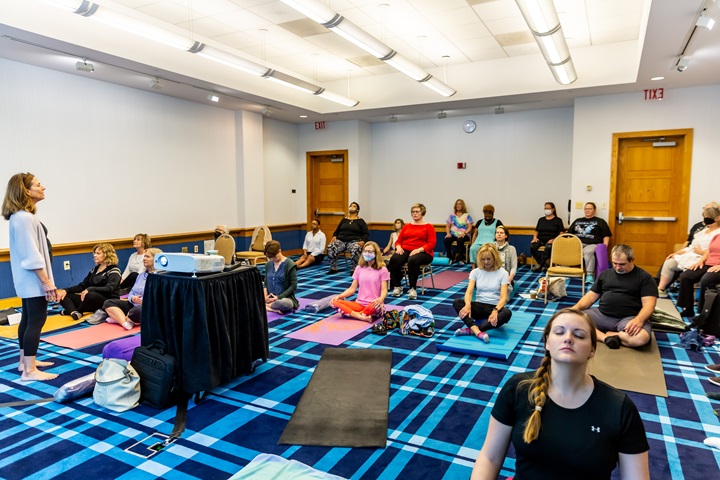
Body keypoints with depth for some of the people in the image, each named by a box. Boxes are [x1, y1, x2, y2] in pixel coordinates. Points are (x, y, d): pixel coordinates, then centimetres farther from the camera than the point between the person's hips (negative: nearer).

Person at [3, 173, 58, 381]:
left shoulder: (22, 216, 13)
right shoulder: (24, 218, -21)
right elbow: (31, 256, -24)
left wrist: (44, 279, 20)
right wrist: (46, 281, -22)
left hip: (29, 280, 11)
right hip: (34, 279, -11)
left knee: (28, 319, 17)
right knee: (37, 320, -8)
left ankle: (26, 361, 28)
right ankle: (29, 370, -3)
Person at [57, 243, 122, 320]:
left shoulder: (114, 271, -6)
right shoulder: (95, 269, 18)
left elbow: (109, 289, -21)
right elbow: (82, 286, 15)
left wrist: (90, 289, -34)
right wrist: (66, 290, -1)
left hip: (109, 302, -8)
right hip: (94, 303, 8)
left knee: (90, 295, -37)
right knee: (64, 296, -4)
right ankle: (74, 313, -33)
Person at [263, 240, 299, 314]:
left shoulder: (289, 264, -8)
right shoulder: (268, 264, 8)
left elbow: (293, 286, -10)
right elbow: (266, 282, 15)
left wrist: (279, 297, -17)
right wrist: (265, 295, -6)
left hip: (285, 298, -5)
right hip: (270, 298, 5)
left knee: (284, 303, -40)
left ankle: (266, 306, -12)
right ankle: (274, 308, -19)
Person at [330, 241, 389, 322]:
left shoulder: (382, 270, 0)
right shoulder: (359, 268, 11)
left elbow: (384, 289, -7)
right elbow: (352, 288, 10)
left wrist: (380, 299, -30)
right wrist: (339, 296, -7)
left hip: (373, 305, -4)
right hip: (359, 304, 4)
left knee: (376, 307, -42)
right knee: (335, 302, -19)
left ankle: (353, 314, -17)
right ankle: (363, 317, -29)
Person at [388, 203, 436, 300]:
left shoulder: (428, 226, 7)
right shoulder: (406, 226, 21)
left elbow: (431, 244, -4)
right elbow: (398, 241, 18)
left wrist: (419, 249, -19)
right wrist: (398, 247, -7)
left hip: (422, 252, -4)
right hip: (405, 250, 4)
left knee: (412, 260, -40)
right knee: (394, 259, -31)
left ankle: (412, 288, -26)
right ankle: (397, 287, -20)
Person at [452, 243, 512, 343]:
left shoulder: (503, 273, -4)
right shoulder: (475, 272, 3)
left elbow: (503, 297, -13)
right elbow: (469, 292, -10)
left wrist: (495, 310, -34)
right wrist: (468, 305, -33)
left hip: (495, 307, -2)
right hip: (479, 306, 2)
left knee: (507, 313, -37)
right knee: (457, 302, -26)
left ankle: (470, 330, -38)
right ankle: (478, 332, -46)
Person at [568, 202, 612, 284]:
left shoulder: (600, 221, 22)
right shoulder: (577, 221, 31)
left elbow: (606, 236, 14)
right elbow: (569, 234, 28)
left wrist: (604, 247, -2)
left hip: (592, 244, -2)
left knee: (588, 252, -40)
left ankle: (590, 275, -39)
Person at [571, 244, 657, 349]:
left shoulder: (644, 277, 3)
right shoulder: (605, 274, 17)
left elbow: (649, 304, -7)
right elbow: (591, 296, 16)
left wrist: (639, 320, -29)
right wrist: (576, 308, -5)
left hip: (629, 318, -3)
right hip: (601, 314, 4)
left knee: (641, 338, -37)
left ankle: (606, 334, -15)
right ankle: (606, 338, -27)